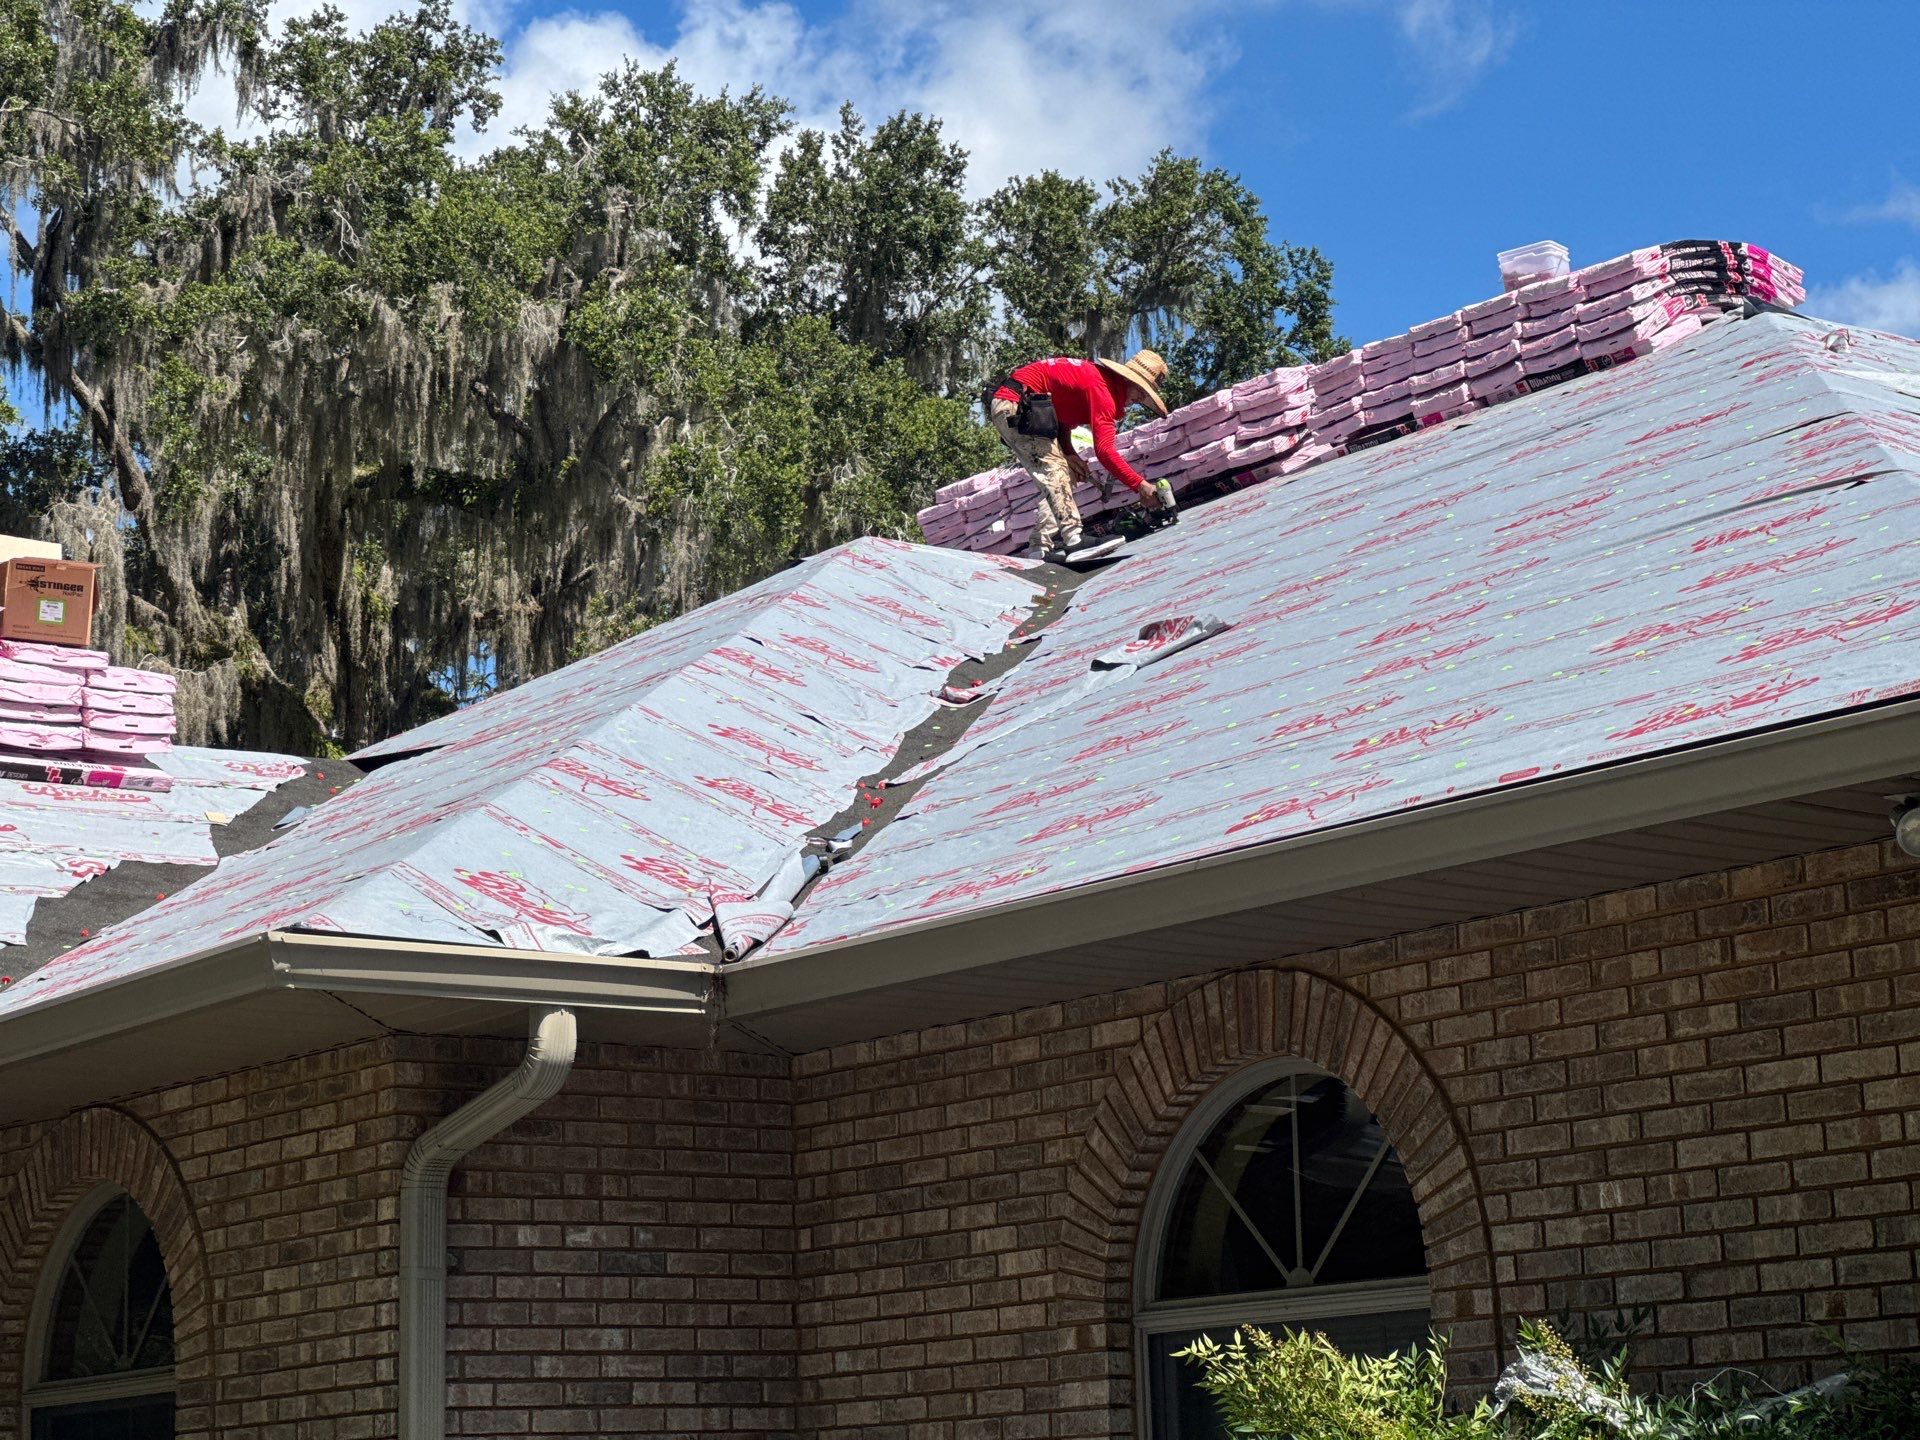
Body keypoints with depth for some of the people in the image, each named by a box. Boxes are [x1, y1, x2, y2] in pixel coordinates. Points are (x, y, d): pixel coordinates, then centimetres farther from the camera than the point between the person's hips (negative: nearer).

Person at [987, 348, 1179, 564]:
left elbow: (1063, 417, 18)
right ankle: (1073, 539, -29)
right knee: (1054, 469, -18)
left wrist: (1069, 454, 1)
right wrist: (1140, 486, -26)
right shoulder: (1102, 390, -19)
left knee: (1059, 474, 9)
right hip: (1014, 406, -11)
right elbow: (1104, 449, -26)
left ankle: (1043, 546, 2)